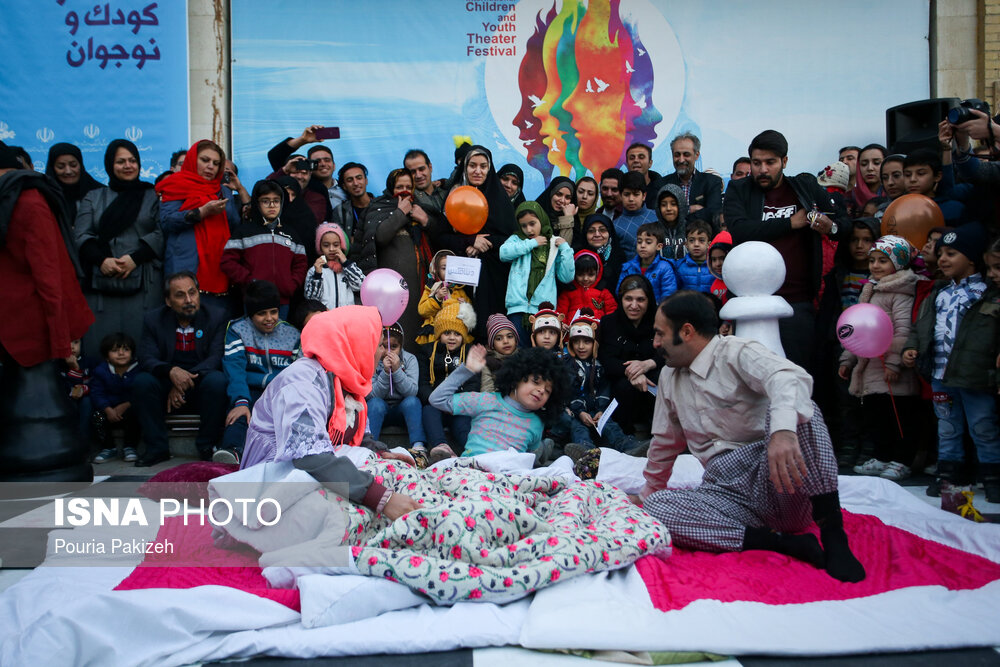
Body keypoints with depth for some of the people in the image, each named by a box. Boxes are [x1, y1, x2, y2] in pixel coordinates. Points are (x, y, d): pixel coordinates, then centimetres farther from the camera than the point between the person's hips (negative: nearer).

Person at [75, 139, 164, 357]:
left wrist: (135, 258, -12)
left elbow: (161, 234, 1)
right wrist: (101, 260, -10)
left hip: (143, 281, -2)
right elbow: (82, 236, 8)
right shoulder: (93, 197, 20)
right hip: (101, 281, 2)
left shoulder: (152, 196, 15)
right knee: (100, 342, -5)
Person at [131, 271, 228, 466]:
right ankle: (157, 447, -12)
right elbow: (147, 358, -7)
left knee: (217, 380, -32)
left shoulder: (215, 318, -2)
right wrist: (171, 371, -30)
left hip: (201, 387, -1)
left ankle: (208, 446, -15)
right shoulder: (153, 320, 2)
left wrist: (187, 378, -27)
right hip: (166, 387, 2)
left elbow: (216, 358, -11)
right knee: (142, 381, -26)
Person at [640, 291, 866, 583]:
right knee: (655, 507, -23)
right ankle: (782, 541, -24)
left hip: (776, 483, -5)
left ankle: (833, 539, -29)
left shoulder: (737, 353, -6)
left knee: (798, 407, -32)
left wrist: (783, 430, -49)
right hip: (725, 493, 5)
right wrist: (647, 493, 36)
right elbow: (665, 442, 29)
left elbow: (790, 377, -29)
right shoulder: (669, 377, 16)